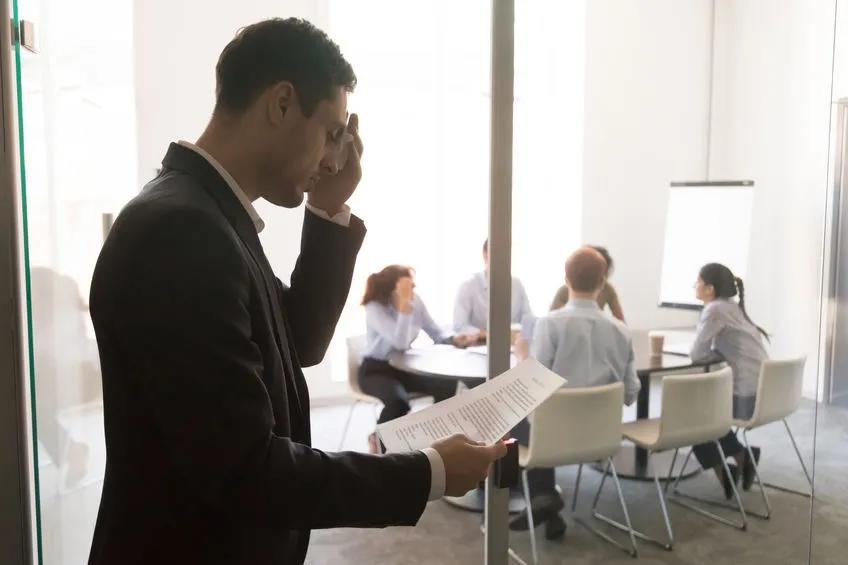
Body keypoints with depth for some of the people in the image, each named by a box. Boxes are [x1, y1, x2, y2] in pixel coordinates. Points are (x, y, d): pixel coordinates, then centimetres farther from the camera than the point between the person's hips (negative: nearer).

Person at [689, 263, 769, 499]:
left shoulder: (715, 309, -13)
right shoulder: (733, 308, 15)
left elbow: (697, 354, -14)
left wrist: (718, 353, 3)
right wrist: (723, 353, 1)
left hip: (747, 397, -8)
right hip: (763, 393, 9)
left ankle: (723, 469, 14)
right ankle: (741, 457, 21)